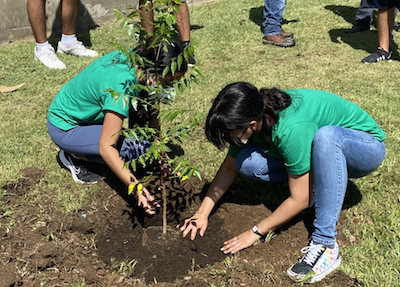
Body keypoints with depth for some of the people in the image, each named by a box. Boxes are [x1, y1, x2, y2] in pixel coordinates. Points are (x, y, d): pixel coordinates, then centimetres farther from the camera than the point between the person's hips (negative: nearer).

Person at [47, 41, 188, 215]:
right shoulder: (120, 88, -36)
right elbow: (106, 147, -37)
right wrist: (136, 188, -39)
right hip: (64, 128, -9)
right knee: (139, 149, -23)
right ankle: (74, 156, -3)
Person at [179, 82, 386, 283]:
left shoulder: (290, 129, -37)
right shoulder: (251, 116, -16)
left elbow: (299, 200, -28)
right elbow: (229, 168, -1)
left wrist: (256, 232, -19)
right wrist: (202, 213, -7)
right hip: (328, 151, 6)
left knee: (326, 136, -43)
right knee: (246, 162, -15)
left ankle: (325, 245, -37)